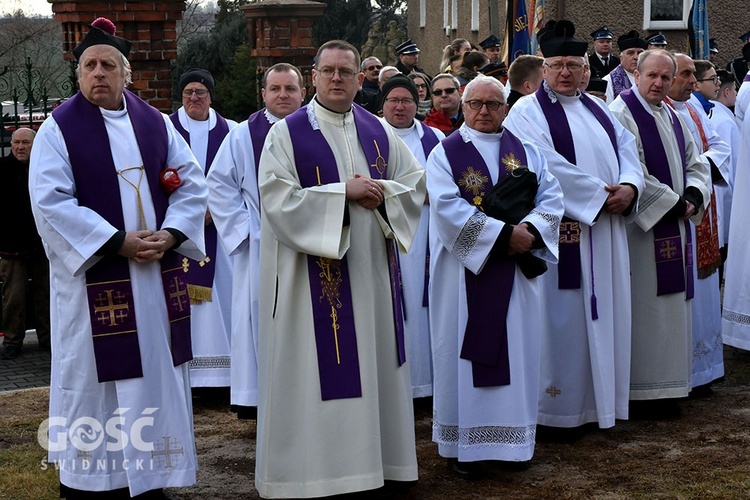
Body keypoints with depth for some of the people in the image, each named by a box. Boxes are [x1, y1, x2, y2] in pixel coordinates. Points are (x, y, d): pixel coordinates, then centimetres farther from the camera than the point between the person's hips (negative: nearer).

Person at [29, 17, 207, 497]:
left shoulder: (157, 123, 9)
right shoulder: (59, 128, -4)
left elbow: (193, 183, 7)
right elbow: (51, 203, -12)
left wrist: (170, 233, -11)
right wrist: (117, 242, -18)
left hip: (158, 274, 4)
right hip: (94, 276, -4)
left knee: (156, 373, 9)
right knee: (94, 378, 2)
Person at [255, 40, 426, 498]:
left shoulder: (378, 131, 10)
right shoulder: (287, 133, -5)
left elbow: (417, 183, 11)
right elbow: (278, 201, -14)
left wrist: (381, 193, -10)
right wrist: (344, 193, -17)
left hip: (372, 270, 5)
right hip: (315, 273, -5)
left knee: (373, 364, 9)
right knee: (317, 370, -1)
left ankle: (374, 456, 21)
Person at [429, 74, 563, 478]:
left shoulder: (526, 152, 12)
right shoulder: (445, 153, -1)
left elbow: (551, 198, 4)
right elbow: (448, 209, -14)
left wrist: (530, 231, -16)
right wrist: (503, 233, -19)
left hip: (517, 271, 4)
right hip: (466, 270, -4)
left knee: (516, 350, 6)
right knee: (467, 353, 0)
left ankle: (512, 436, 16)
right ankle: (463, 444, 7)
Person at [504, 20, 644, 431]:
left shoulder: (597, 110, 17)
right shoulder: (527, 112, -4)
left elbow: (627, 150, 10)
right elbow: (550, 167, -16)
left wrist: (629, 187, -11)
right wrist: (600, 195, -16)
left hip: (605, 234, 7)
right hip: (561, 232, -7)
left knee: (603, 315, 9)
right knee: (563, 318, -3)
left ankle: (600, 398, 18)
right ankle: (563, 405, 5)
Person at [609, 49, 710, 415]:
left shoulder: (672, 117, 15)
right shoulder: (621, 114, -11)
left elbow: (695, 164, 17)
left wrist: (692, 198, -3)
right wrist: (673, 203, -15)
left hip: (673, 225, 8)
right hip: (642, 228, -8)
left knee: (670, 305, 11)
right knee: (645, 309, -5)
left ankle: (664, 386, 19)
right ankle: (642, 393, 2)